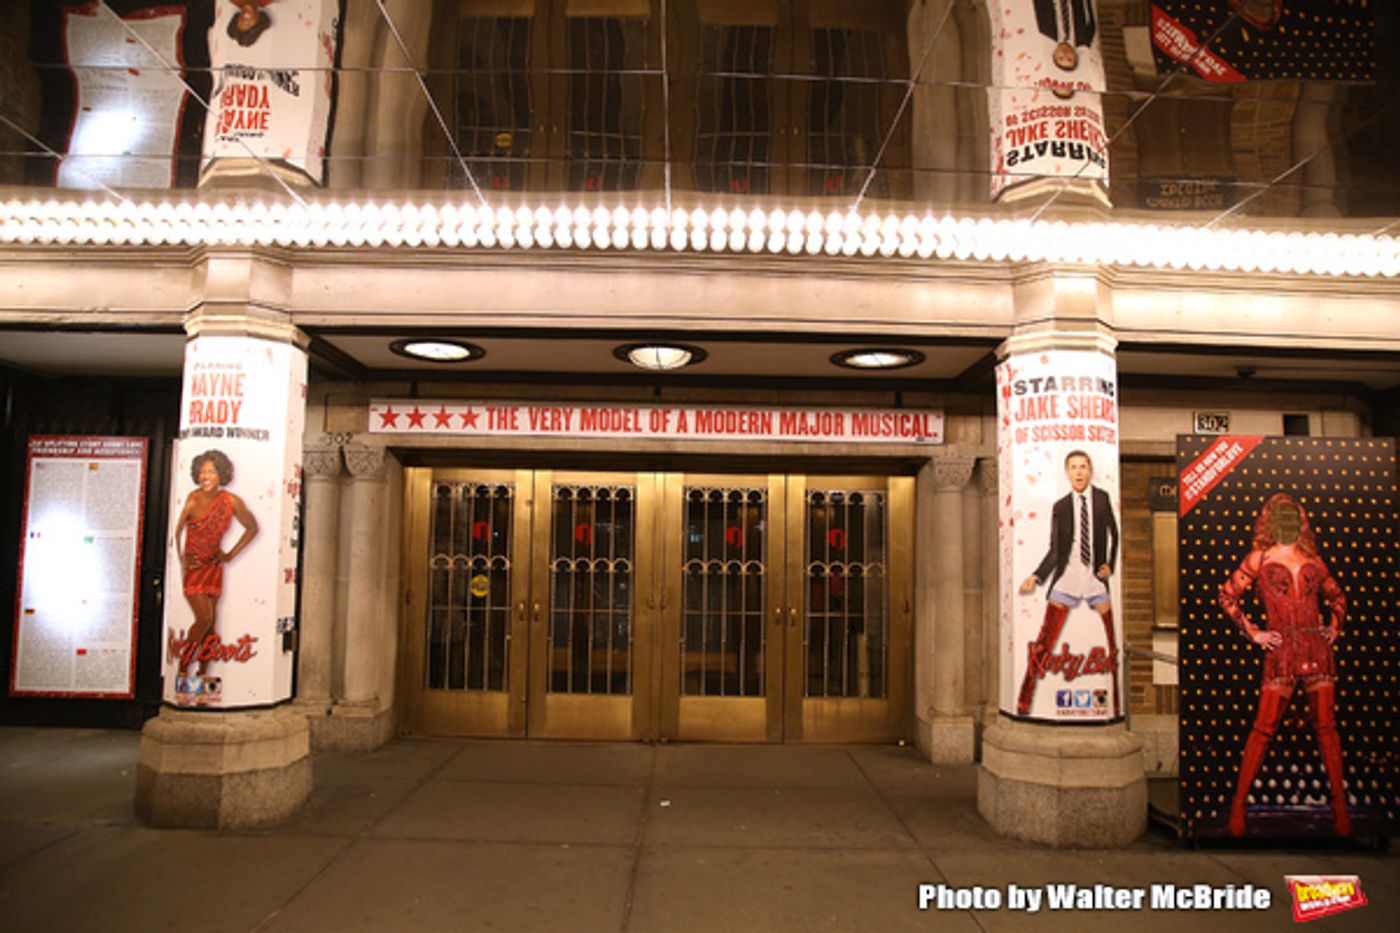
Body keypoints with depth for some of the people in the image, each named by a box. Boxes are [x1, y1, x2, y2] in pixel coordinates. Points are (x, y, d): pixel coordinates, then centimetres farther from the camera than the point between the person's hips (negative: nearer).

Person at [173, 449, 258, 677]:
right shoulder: (193, 499, -14)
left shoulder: (231, 502, -5)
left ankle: (202, 674, 14)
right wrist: (181, 559, -18)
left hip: (214, 566, 4)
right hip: (193, 566, -4)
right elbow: (177, 531, -11)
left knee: (211, 623, 4)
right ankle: (182, 669, 5)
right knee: (204, 618, -12)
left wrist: (231, 554, 6)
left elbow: (252, 528, 10)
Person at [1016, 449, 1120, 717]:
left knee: (1112, 648, 1)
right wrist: (1036, 577, -3)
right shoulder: (1060, 507, 7)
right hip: (1066, 579, -1)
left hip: (1097, 579, 1)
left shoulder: (1103, 498, 7)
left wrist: (1110, 565, 2)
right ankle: (1024, 703, 2)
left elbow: (1114, 535, 15)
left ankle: (1117, 707, 15)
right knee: (1043, 645, -5)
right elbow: (1055, 550, 7)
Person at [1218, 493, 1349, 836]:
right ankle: (1239, 801, 5)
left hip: (1317, 649, 3)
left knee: (1326, 725, 5)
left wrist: (1334, 627, 14)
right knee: (1264, 727, -3)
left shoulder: (1311, 560, 14)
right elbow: (1227, 596, 5)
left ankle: (1340, 804, 15)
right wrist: (1253, 633, 0)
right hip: (1281, 651, -3)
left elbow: (1337, 596, 29)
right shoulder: (1259, 558, 4)